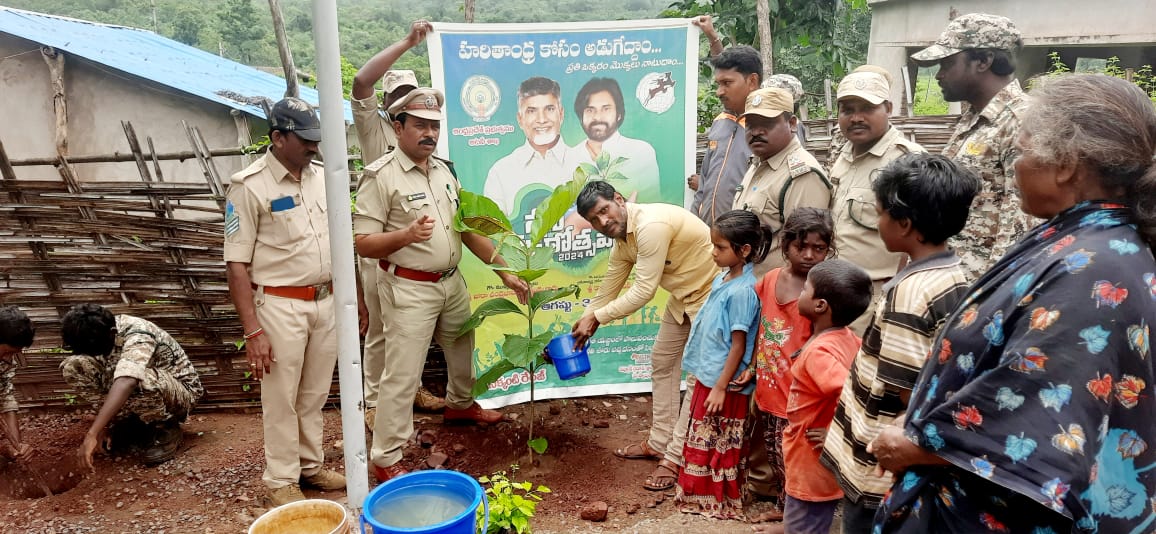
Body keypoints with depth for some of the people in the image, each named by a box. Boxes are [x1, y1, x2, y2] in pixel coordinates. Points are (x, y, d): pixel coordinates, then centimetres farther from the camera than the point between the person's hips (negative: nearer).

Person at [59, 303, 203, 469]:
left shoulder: (138, 336, -32)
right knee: (72, 367, -11)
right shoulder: (98, 334, -10)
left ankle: (167, 428, -13)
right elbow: (102, 377, -2)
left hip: (181, 392, -7)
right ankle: (126, 422, 0)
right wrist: (102, 426, -11)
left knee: (140, 381, -42)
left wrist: (92, 434, -53)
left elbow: (126, 383, -48)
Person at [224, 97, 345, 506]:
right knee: (281, 399, 6)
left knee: (315, 395, 16)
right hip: (281, 306, -5)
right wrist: (253, 331, -16)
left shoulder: (322, 176, 6)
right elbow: (236, 264, -12)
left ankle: (311, 466, 32)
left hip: (326, 301, 5)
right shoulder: (249, 186, -11)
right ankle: (281, 481, 20)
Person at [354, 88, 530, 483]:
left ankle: (459, 404, 53)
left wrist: (506, 273, 6)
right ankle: (386, 459, 7)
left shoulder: (444, 170, 8)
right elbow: (362, 243, -16)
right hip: (409, 288, -7)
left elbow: (469, 229, 11)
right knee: (403, 376, -5)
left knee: (464, 349, 25)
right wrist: (407, 235, -33)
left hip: (452, 282, 8)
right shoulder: (381, 176, -13)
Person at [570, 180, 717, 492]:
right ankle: (659, 442, 27)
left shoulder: (651, 225, -30)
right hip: (683, 296, 10)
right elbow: (607, 292, 10)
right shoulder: (622, 239, 1)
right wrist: (582, 328, 6)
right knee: (662, 361, 15)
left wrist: (595, 317, -23)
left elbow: (644, 291, -30)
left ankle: (675, 458, 0)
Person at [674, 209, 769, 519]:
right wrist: (706, 377, 17)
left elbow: (738, 344, -21)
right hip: (708, 375, 9)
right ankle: (702, 494, 36)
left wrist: (721, 387, -18)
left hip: (725, 383, -9)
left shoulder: (742, 291, -24)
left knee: (723, 446, 8)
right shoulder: (723, 278, 3)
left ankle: (722, 503, 24)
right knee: (702, 440, 20)